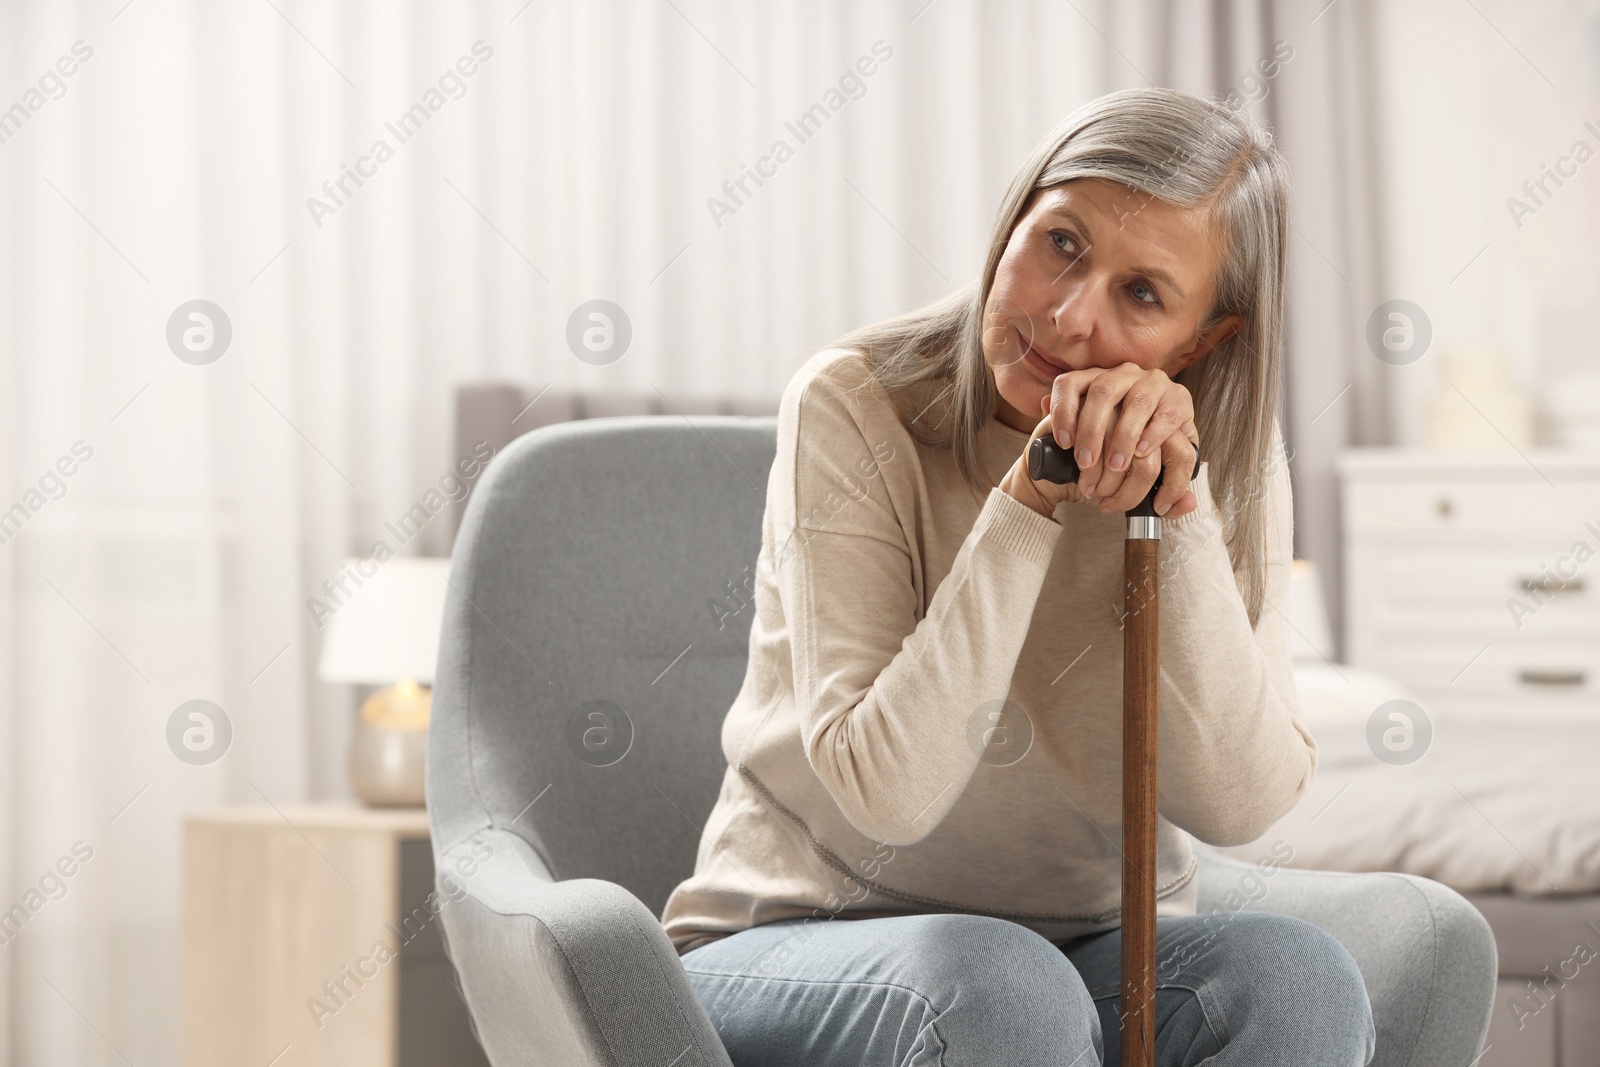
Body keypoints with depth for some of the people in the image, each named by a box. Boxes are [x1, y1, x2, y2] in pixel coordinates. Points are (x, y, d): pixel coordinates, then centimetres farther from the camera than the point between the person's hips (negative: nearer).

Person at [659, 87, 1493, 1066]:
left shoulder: (1227, 464, -3)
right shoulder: (853, 406, -14)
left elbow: (1239, 806, -15)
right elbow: (886, 791, -23)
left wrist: (1179, 508, -24)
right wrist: (1030, 499, -26)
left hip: (1097, 949, 4)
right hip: (805, 939, -3)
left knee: (1293, 975, -27)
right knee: (997, 985, -36)